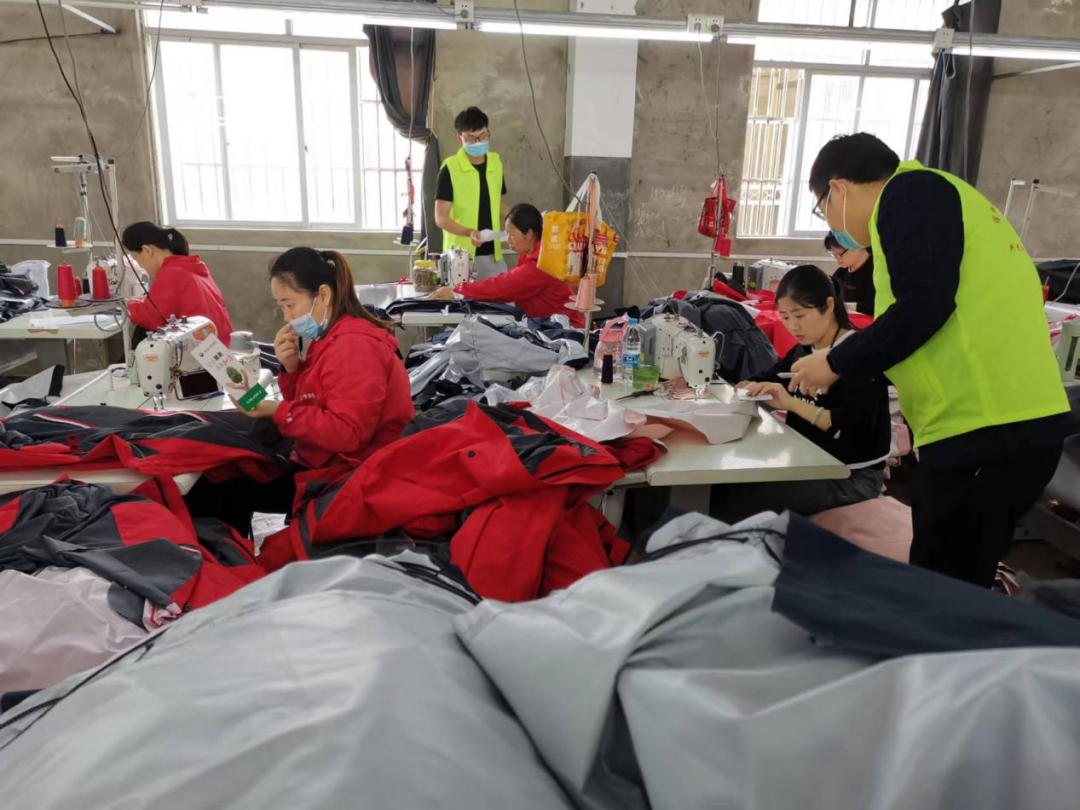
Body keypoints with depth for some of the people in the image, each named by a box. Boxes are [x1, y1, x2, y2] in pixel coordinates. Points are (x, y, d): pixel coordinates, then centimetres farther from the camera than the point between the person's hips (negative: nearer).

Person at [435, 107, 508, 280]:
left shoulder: (496, 163, 7)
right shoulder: (450, 168, -10)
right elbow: (441, 218, -12)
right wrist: (469, 232, -28)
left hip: (493, 254, 5)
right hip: (461, 255, -5)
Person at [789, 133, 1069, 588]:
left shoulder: (907, 192, -5)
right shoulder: (932, 194, 24)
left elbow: (923, 307, -18)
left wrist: (836, 364, -4)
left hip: (985, 429, -10)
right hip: (1013, 422, 10)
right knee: (956, 590, 16)